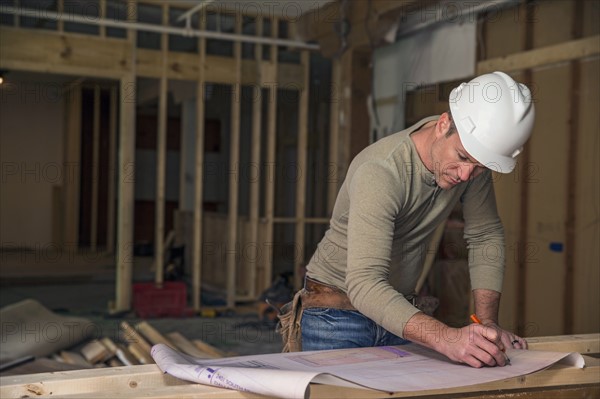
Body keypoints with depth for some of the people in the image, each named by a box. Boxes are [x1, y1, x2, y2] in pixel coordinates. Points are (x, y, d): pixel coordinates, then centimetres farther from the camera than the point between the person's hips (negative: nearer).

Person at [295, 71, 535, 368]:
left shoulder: (474, 154, -10)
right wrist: (446, 338, -51)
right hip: (339, 308, -5)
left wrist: (487, 322, -11)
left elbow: (486, 235, 0)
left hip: (398, 308, 6)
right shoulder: (380, 172, -32)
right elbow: (364, 284, -39)